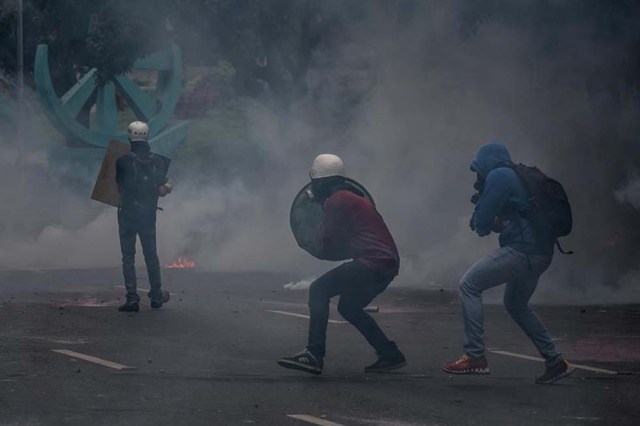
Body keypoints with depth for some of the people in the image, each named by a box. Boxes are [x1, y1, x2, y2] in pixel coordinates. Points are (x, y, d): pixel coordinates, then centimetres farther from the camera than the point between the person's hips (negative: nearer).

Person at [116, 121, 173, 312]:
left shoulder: (123, 161, -10)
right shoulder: (157, 162, -2)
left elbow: (120, 187, 0)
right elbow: (161, 191, -5)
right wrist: (168, 187, 17)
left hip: (127, 213, -3)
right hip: (148, 214, 3)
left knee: (128, 257, 0)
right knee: (151, 255, 17)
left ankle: (132, 298, -8)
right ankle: (156, 295, 25)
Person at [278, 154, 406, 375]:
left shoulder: (336, 201, -6)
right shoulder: (352, 197, 25)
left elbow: (330, 245, -8)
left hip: (372, 263, -10)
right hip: (388, 261, 10)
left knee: (319, 290, -9)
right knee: (348, 307, 22)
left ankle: (314, 355, -17)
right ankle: (390, 354, 21)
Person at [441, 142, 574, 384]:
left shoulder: (498, 177, -6)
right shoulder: (518, 177, 23)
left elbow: (482, 225, -7)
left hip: (521, 251, -10)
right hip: (540, 253, 10)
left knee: (469, 285, -5)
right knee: (516, 305, 26)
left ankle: (475, 357, -10)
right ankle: (556, 362, 24)